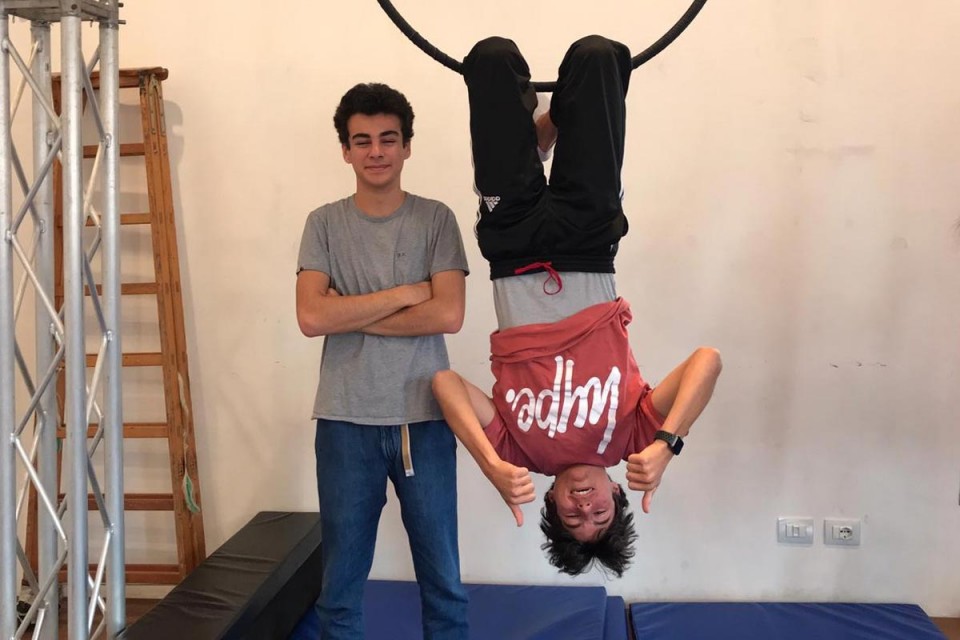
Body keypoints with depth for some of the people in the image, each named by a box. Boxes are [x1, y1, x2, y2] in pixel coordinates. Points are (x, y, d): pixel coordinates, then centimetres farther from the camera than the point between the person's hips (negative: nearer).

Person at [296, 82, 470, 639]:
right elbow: (311, 317, -10)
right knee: (341, 585, 12)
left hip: (425, 418, 0)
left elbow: (448, 316, -11)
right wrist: (405, 292, -11)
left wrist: (349, 314, -10)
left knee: (443, 579, 11)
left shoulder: (436, 219, 1)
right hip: (345, 421, 1)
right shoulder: (324, 224, 3)